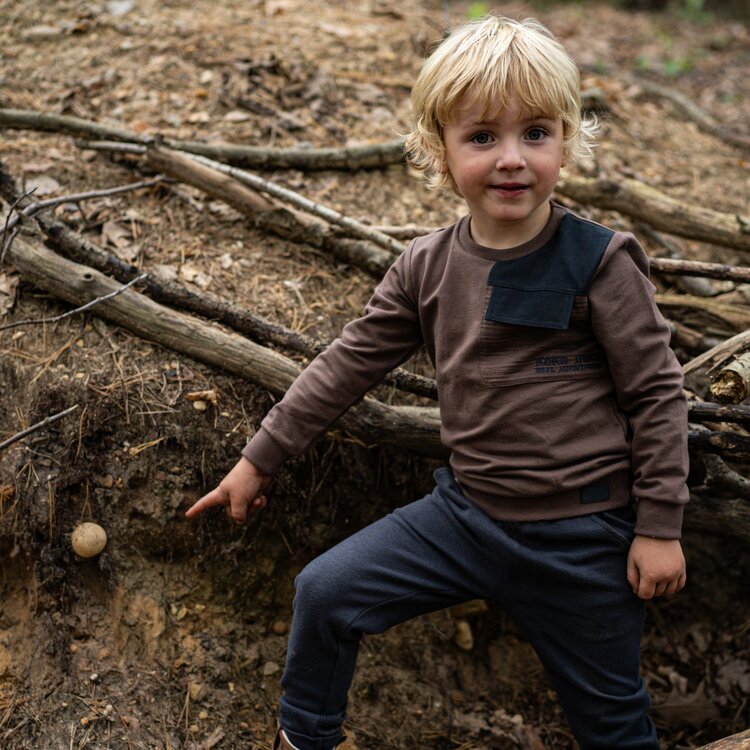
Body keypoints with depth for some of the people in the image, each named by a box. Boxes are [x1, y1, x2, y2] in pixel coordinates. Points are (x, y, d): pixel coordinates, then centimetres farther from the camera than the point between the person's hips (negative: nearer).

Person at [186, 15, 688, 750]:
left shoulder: (599, 263, -15)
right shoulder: (426, 269, -3)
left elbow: (657, 394, -9)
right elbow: (349, 363, 5)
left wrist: (659, 527, -7)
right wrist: (259, 458, 8)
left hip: (580, 541, -3)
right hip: (466, 512, 4)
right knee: (325, 591, 2)